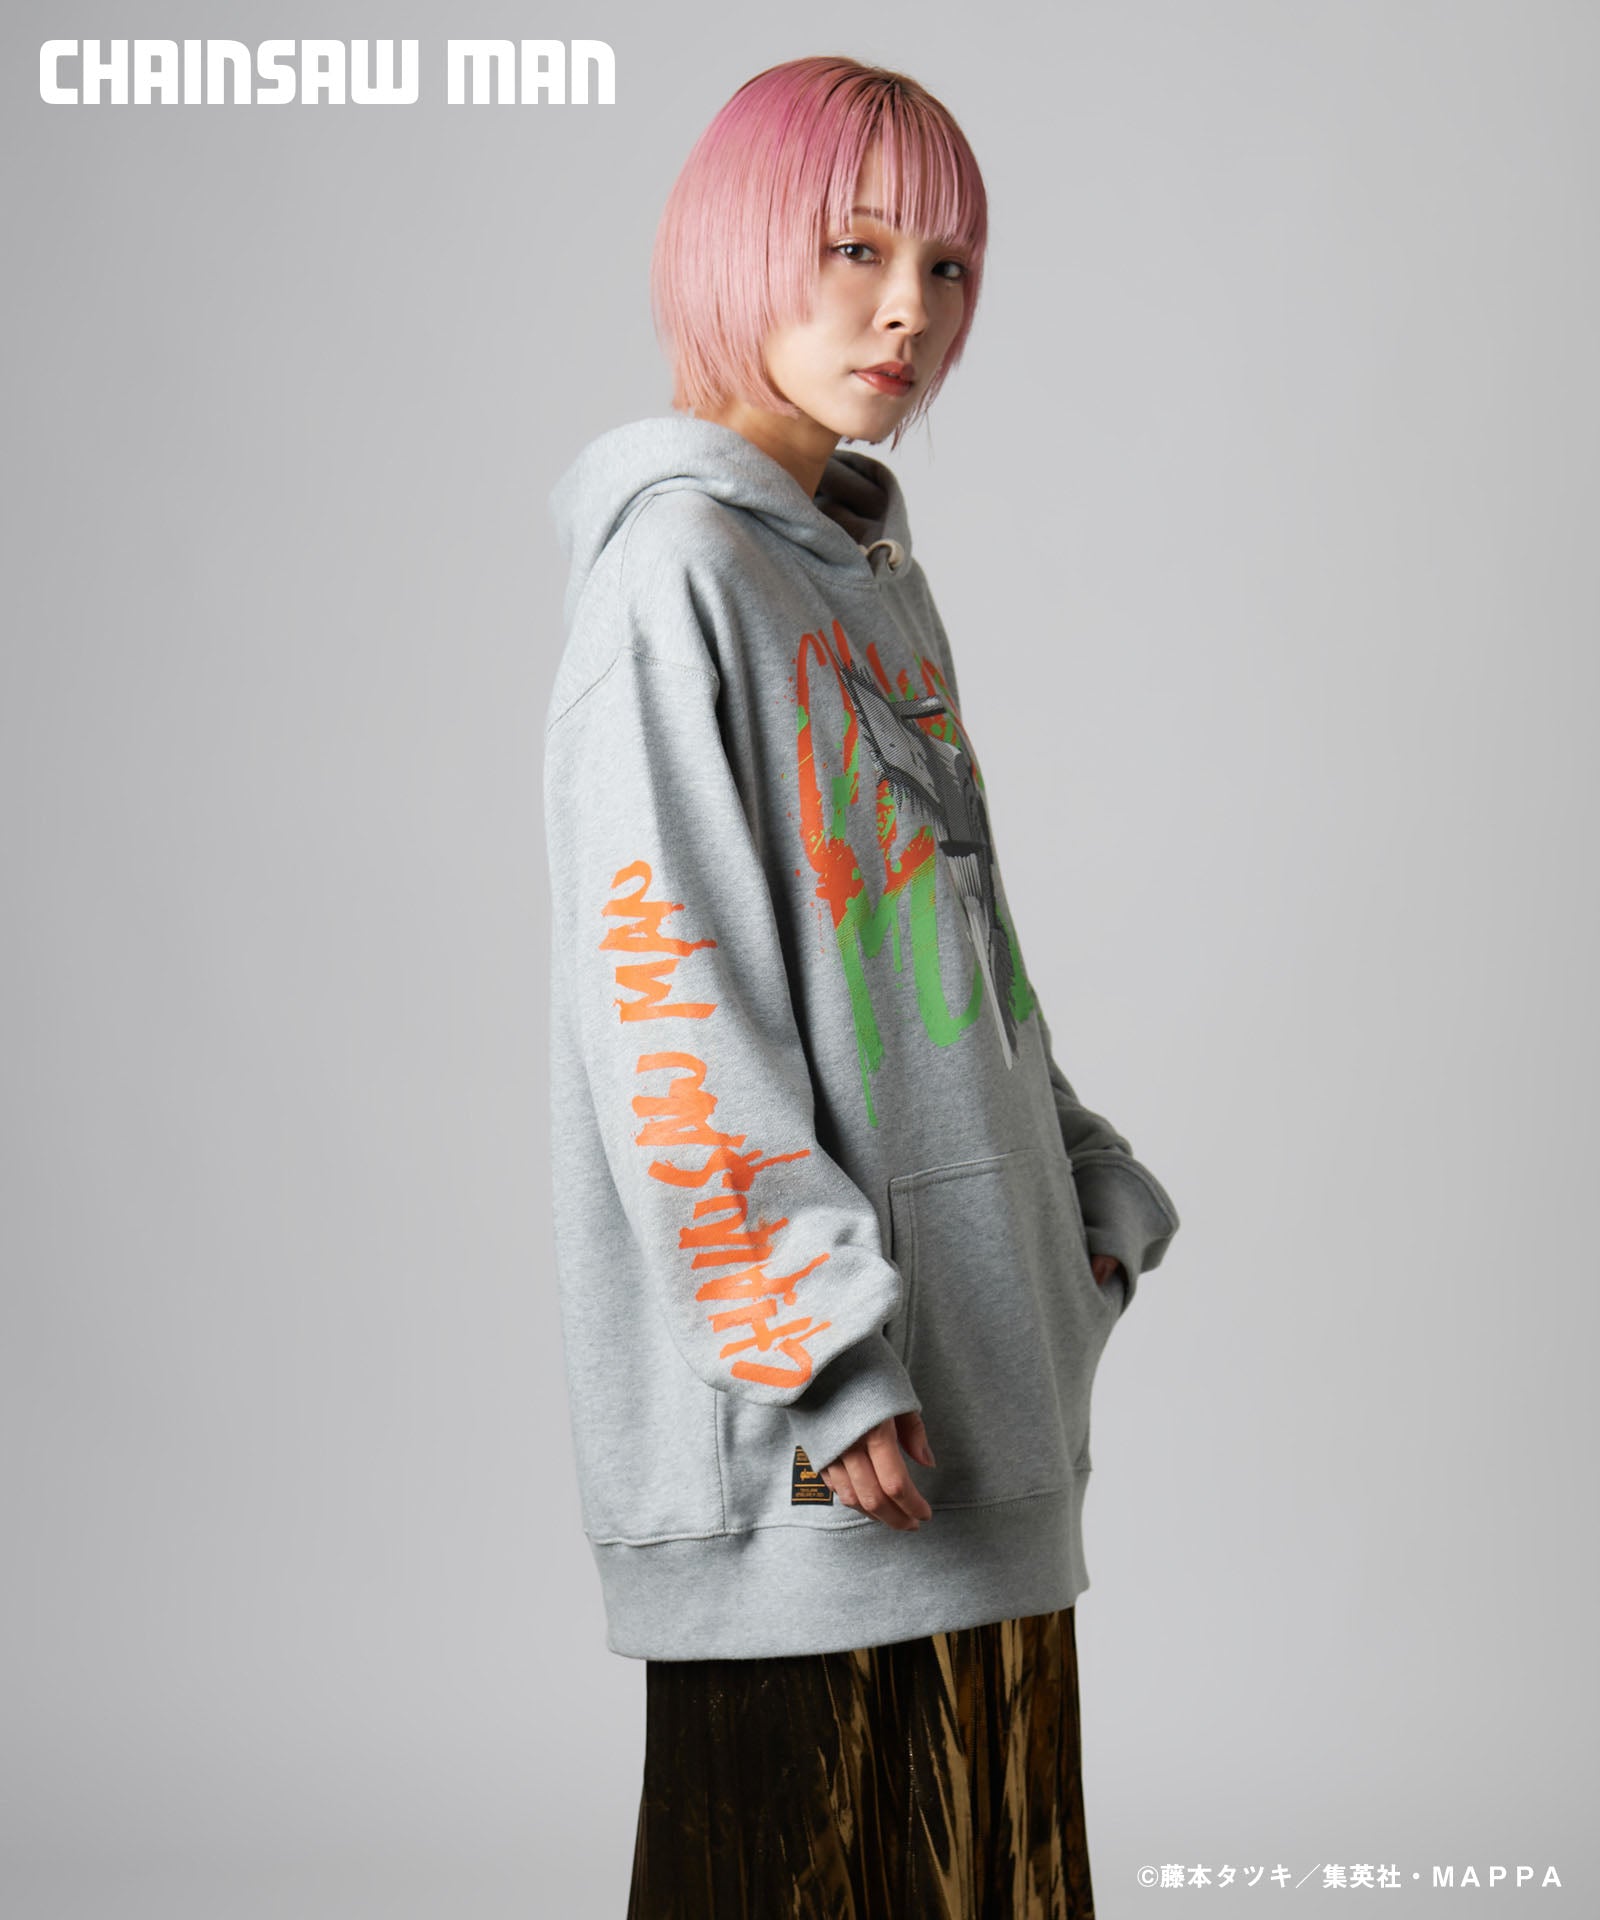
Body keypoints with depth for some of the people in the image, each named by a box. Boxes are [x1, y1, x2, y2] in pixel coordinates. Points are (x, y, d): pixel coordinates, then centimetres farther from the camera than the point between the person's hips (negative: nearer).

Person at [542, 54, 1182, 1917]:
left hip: (972, 1337, 9)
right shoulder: (676, 569, -11)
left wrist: (1085, 1198, 13)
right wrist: (822, 1349, -21)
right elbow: (663, 995, -18)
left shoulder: (871, 568, 16)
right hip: (813, 1412, -9)